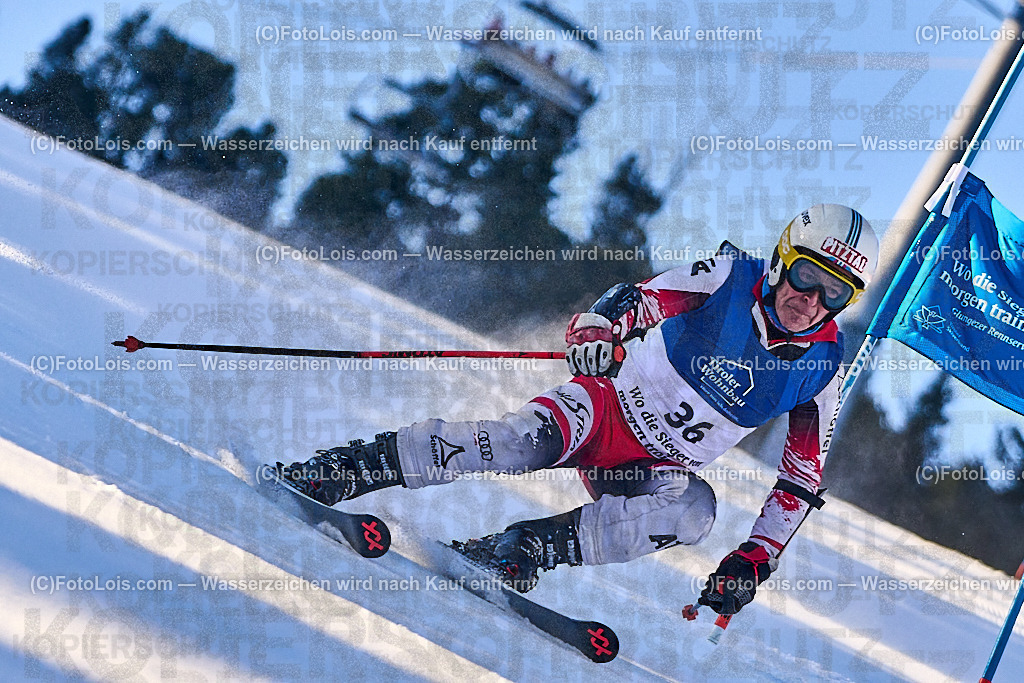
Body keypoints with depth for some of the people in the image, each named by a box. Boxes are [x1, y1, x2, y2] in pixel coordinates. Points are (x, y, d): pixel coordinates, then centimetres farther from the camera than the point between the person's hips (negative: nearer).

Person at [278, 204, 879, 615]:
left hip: (653, 474, 3)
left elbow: (803, 480, 2)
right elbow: (639, 299, -17)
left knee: (696, 510, -33)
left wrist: (754, 561, -6)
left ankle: (522, 549, -30)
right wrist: (598, 329, -41)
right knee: (528, 441, -34)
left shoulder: (822, 368, -4)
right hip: (612, 405, -3)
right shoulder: (732, 277, -10)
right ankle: (340, 470, -34)